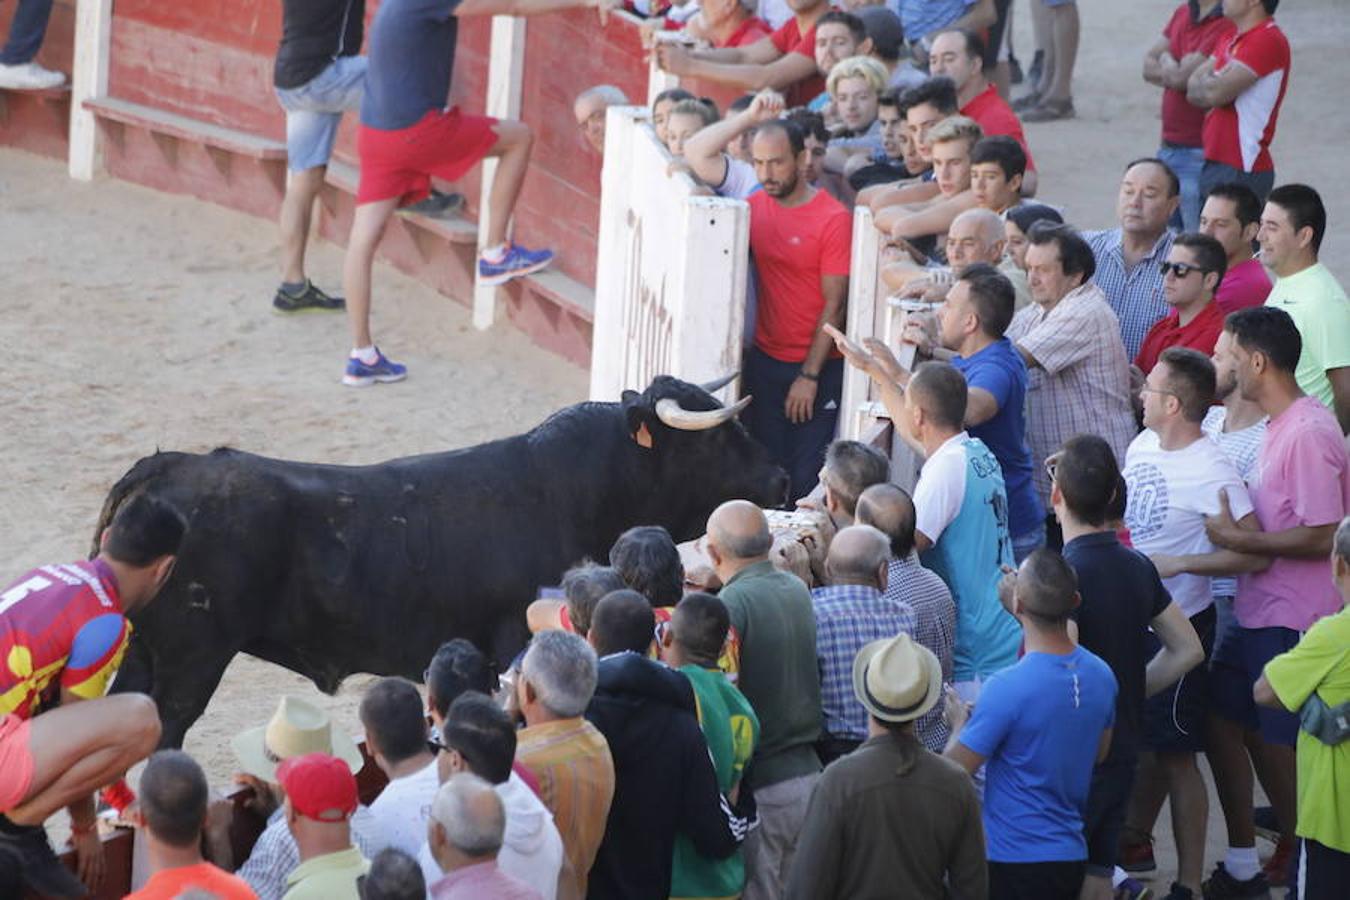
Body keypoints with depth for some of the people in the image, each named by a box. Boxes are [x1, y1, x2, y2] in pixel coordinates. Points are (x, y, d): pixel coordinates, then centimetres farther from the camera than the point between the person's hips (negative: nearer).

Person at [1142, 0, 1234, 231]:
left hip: (1200, 153, -9)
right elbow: (1148, 66, 10)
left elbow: (1181, 78, -22)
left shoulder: (1227, 26, -19)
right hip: (1168, 148, 9)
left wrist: (1165, 60, -1)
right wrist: (1177, 71, -9)